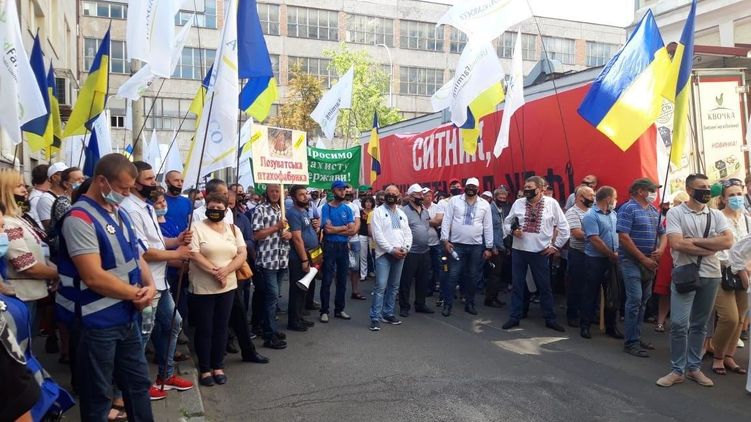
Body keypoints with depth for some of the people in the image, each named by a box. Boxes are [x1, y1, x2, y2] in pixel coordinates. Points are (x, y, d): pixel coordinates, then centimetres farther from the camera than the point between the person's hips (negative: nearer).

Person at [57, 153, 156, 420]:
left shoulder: (120, 213, 8)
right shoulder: (80, 218, -19)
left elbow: (135, 256, 14)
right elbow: (94, 278, -25)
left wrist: (150, 285, -6)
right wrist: (136, 294, -14)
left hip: (127, 317, 8)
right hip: (97, 322, -8)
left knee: (138, 383, 20)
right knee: (98, 395, 10)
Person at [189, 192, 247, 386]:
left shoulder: (233, 229, 8)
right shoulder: (196, 227, -4)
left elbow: (242, 254, 0)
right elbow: (194, 255, -14)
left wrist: (226, 270, -16)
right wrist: (215, 272, -19)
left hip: (227, 287, 4)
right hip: (202, 288, -4)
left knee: (221, 327, 11)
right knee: (204, 329, 5)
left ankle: (218, 366, 23)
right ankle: (205, 369, 17)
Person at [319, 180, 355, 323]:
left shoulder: (347, 209, 7)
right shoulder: (326, 207, -5)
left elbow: (352, 230, -4)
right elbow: (327, 229, -16)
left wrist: (335, 229, -12)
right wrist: (345, 227, -6)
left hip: (344, 246, 5)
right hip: (330, 246, -4)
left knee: (342, 280, 10)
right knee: (327, 280, 0)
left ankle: (339, 309, 21)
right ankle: (324, 311, 8)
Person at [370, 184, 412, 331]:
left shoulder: (402, 213, 16)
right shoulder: (378, 212, -2)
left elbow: (408, 233, 12)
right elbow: (377, 235, -10)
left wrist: (405, 249, -5)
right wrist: (391, 250, -15)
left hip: (400, 254, 6)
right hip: (384, 254, -6)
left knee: (394, 286, 10)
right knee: (380, 286, -10)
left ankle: (388, 314, 20)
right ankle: (375, 318, -6)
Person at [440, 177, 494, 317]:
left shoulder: (484, 204, 5)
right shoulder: (454, 201, -1)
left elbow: (488, 227, 6)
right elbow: (446, 221, -2)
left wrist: (489, 247, 4)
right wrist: (445, 240, -10)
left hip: (476, 246, 2)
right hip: (456, 244, -2)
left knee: (472, 276, 11)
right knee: (453, 275, -1)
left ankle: (469, 304, 24)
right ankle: (447, 304, 8)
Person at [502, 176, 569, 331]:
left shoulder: (552, 203, -5)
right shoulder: (518, 203, 0)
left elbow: (564, 227, 2)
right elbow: (507, 222, 10)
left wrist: (556, 246, 1)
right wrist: (512, 230, -11)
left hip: (541, 252, -2)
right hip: (518, 250, 2)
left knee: (545, 286, 8)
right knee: (518, 285, 9)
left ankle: (550, 319, 21)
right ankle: (515, 317, 19)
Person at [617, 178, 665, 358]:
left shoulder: (654, 210, 13)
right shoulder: (628, 208, -10)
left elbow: (662, 233, 18)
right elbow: (623, 236, -18)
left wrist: (660, 249, -5)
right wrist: (643, 258, -17)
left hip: (649, 262, 8)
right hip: (631, 261, -8)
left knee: (643, 300, 12)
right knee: (635, 299, -10)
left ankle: (636, 336, 22)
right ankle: (630, 342, -3)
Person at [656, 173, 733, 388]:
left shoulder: (716, 215, 7)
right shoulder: (675, 213, -4)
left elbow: (727, 242, -8)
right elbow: (676, 244, -16)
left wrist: (694, 240, -13)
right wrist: (710, 248, -10)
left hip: (711, 276, 4)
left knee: (699, 325, 12)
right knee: (679, 324, -7)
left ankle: (694, 368, 22)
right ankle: (677, 370, 6)